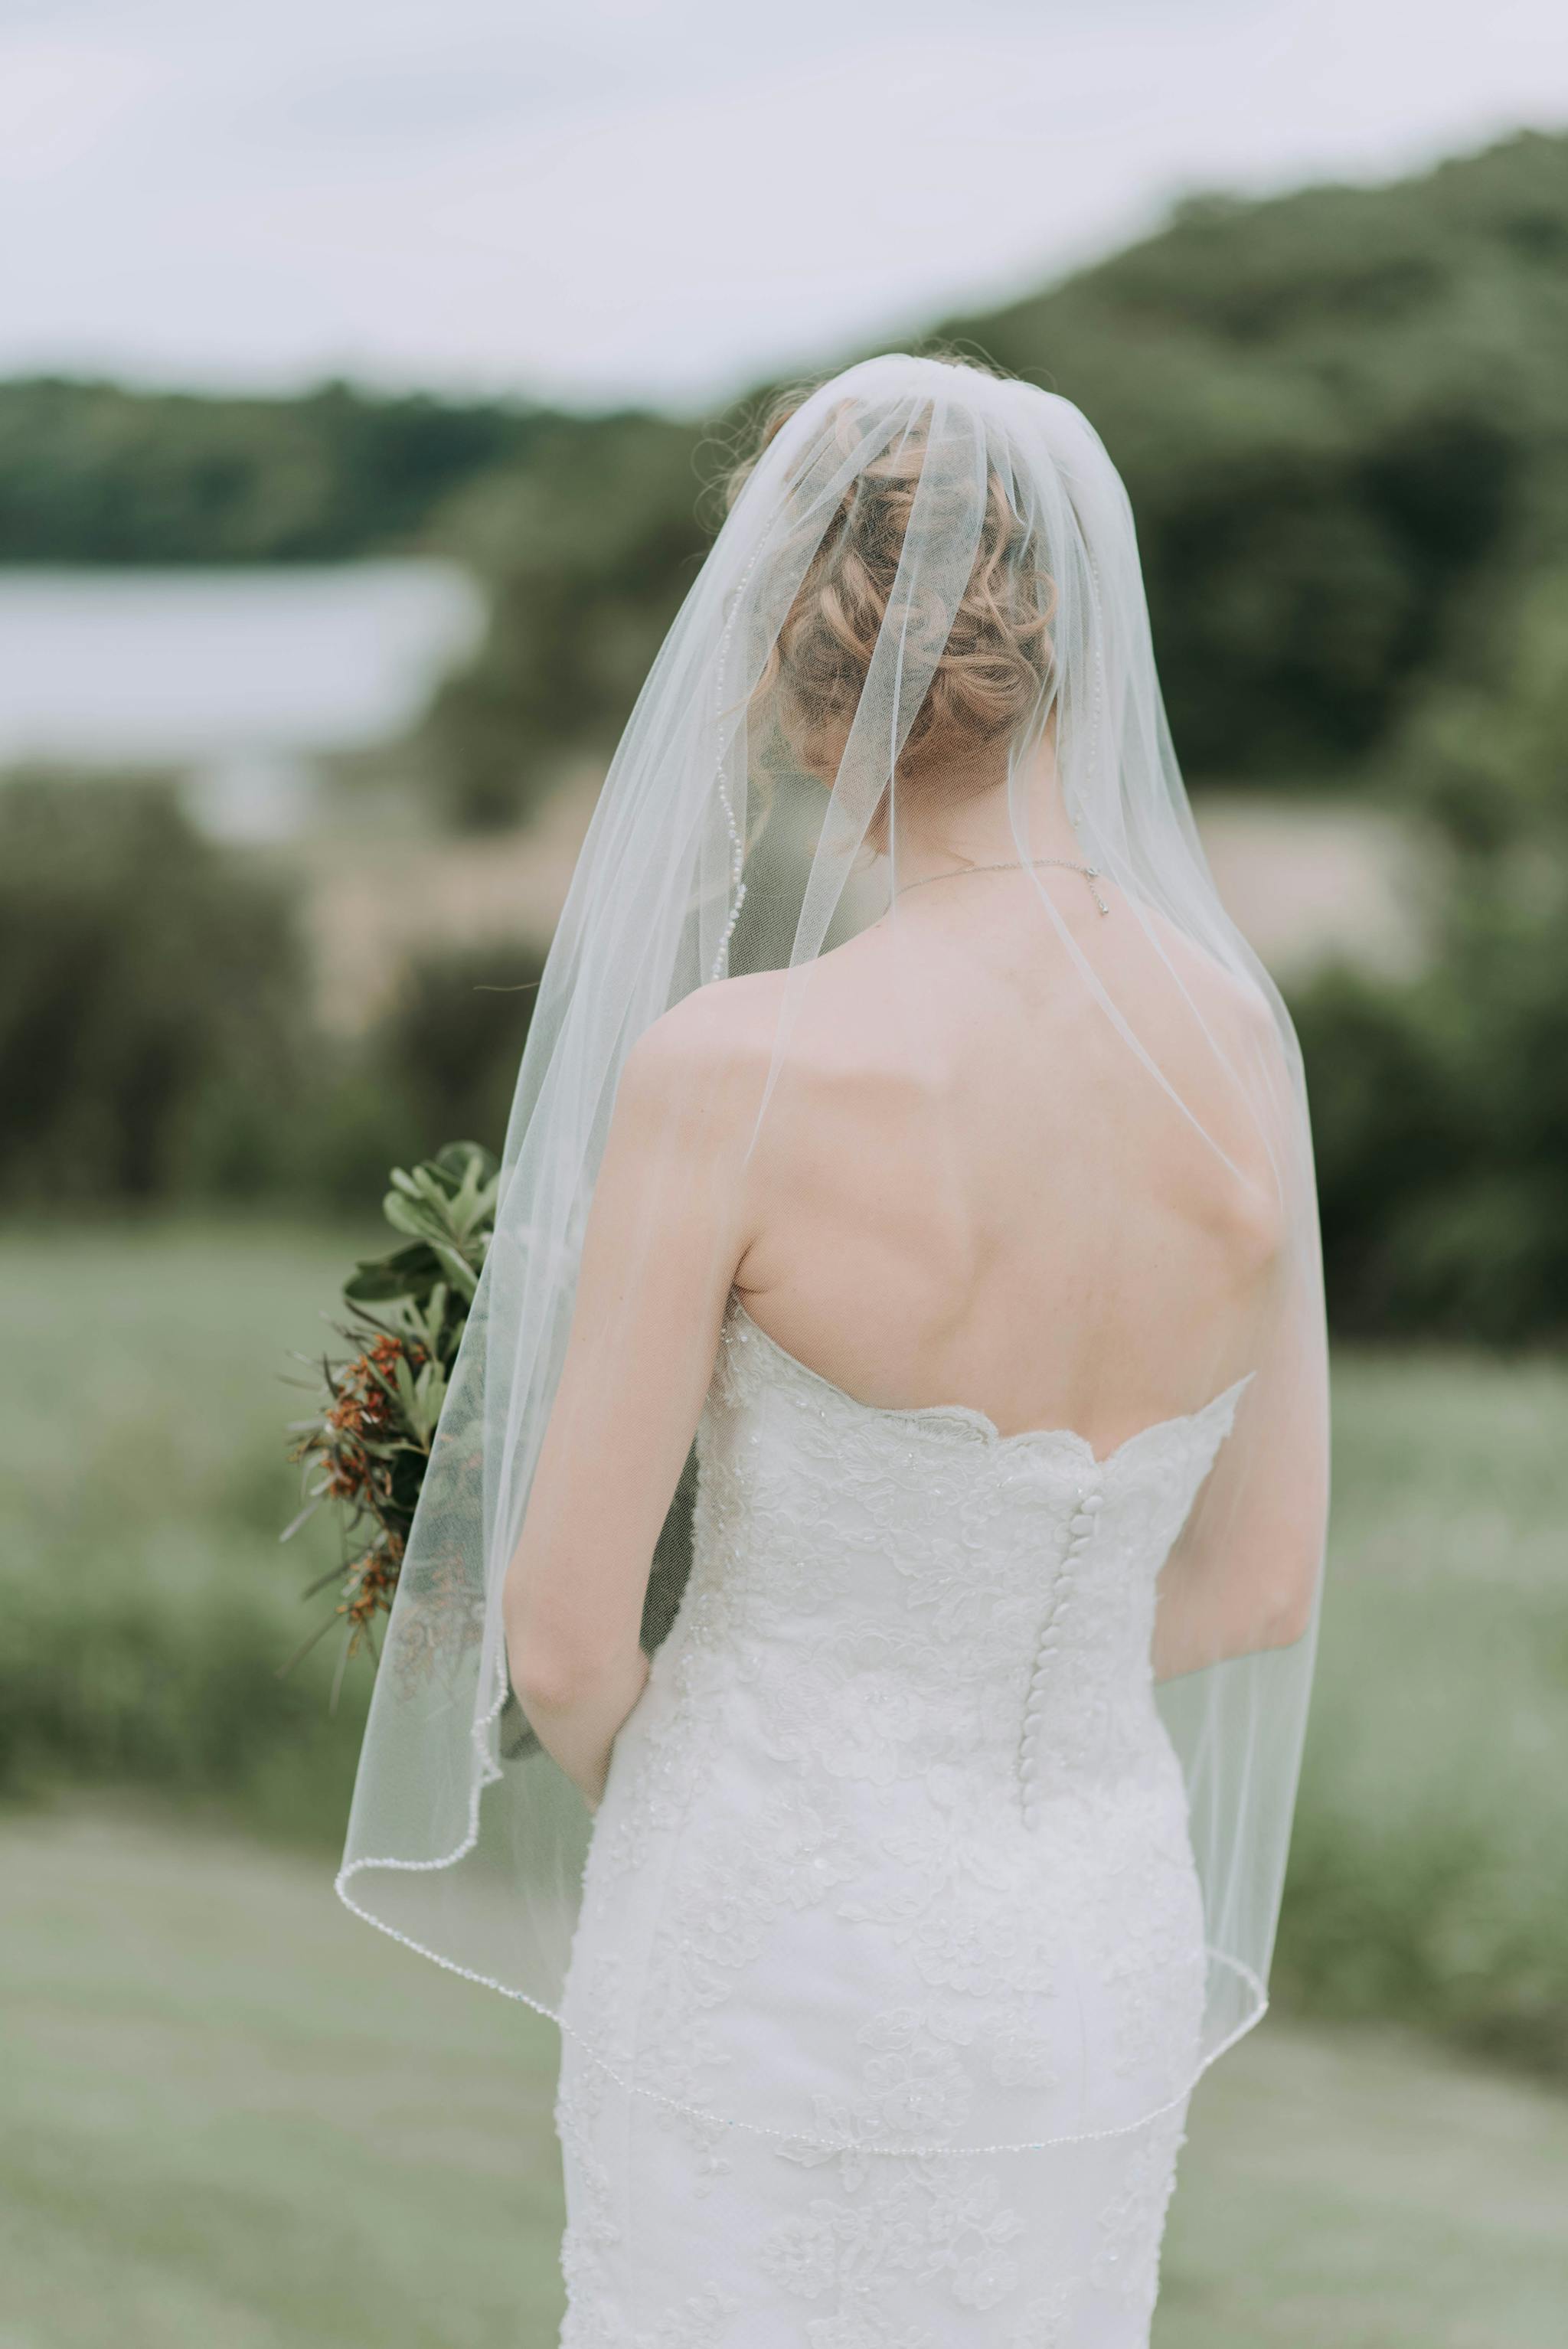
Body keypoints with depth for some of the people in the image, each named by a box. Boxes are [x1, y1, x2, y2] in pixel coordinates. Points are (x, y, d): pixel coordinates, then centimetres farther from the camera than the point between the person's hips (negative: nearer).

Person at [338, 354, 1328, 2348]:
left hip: (771, 1975, -5)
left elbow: (562, 1630, -17)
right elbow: (1260, 1580, 3)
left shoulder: (726, 1069, -23)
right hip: (1093, 1966, 5)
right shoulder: (1239, 1042, -7)